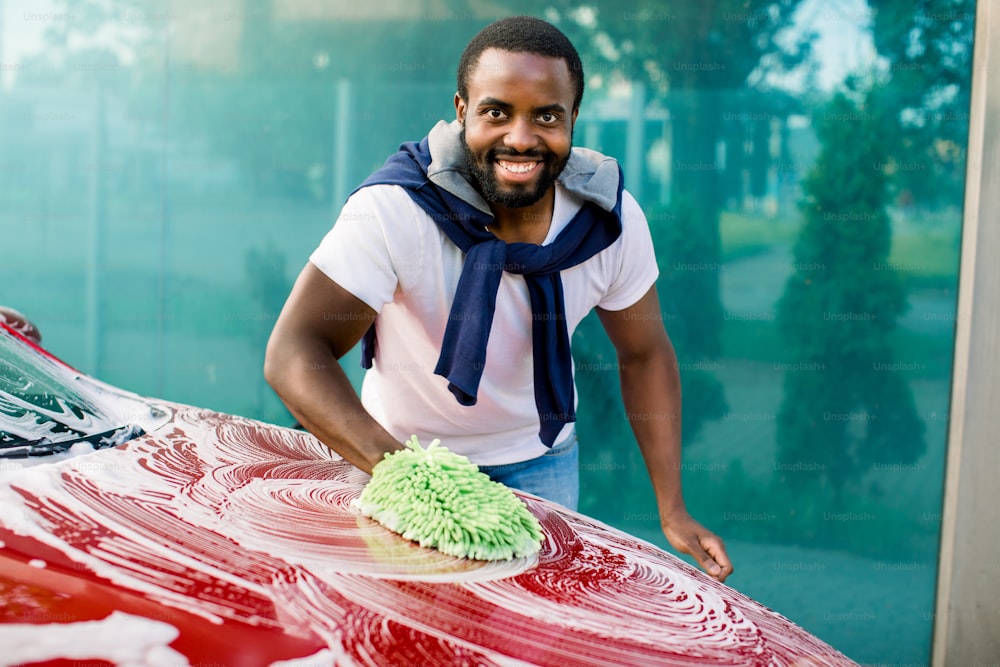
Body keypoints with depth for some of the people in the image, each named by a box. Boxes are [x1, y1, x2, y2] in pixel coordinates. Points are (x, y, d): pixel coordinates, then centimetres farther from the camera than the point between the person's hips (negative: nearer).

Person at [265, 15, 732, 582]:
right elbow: (294, 350, -34)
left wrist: (673, 512, -8)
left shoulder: (613, 219, -19)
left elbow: (645, 355, -5)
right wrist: (391, 462, -50)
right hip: (409, 451, -2)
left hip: (541, 458, 3)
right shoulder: (395, 210, -31)